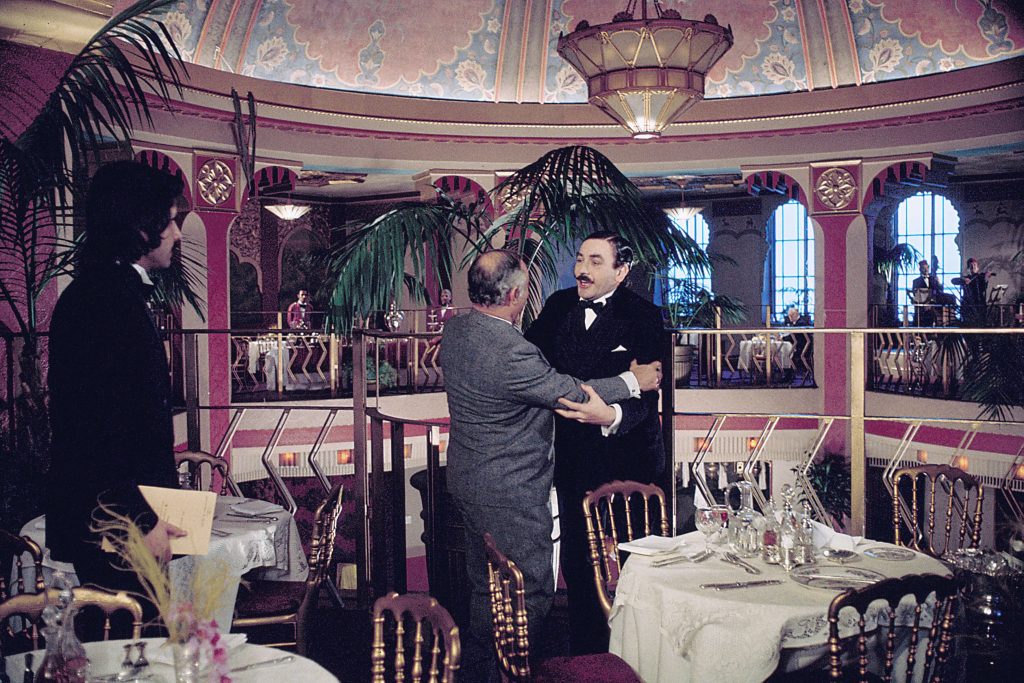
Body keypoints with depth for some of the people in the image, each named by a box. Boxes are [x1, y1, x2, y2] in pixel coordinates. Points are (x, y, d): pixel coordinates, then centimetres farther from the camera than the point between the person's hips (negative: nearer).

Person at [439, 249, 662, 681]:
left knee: (484, 587, 22)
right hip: (510, 494, -9)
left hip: (468, 481, 9)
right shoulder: (511, 352, -29)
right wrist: (634, 381, -2)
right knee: (532, 592, 8)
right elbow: (571, 394, -16)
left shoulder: (454, 330, 0)